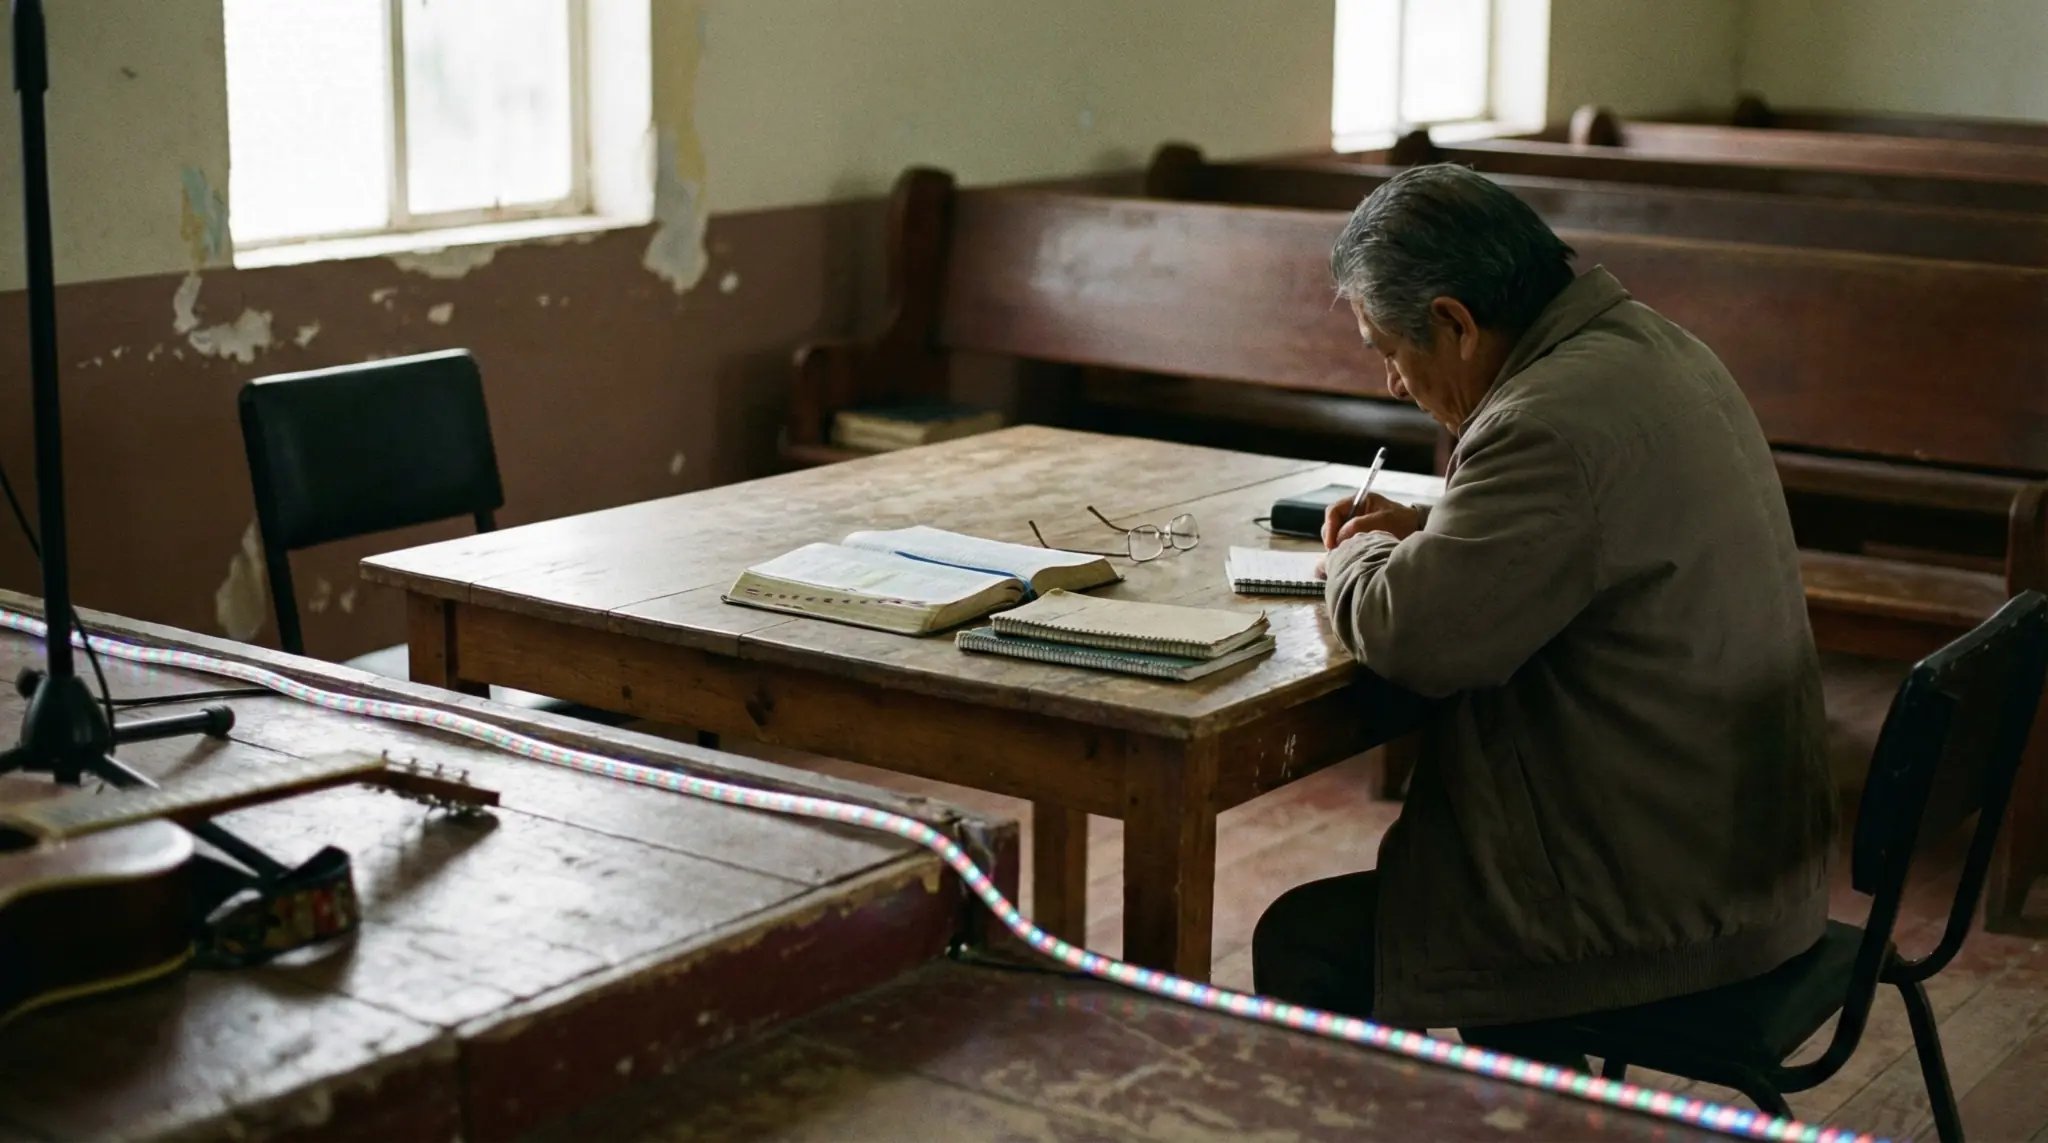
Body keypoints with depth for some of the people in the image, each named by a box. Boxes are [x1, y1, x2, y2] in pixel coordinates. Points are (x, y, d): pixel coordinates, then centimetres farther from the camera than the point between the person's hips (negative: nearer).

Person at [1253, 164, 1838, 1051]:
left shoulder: (1558, 423, -24)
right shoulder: (1651, 346, 8)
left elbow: (1415, 635, -25)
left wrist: (1352, 559, -3)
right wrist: (1425, 532, 12)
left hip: (1666, 904, -10)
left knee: (1303, 945, -4)